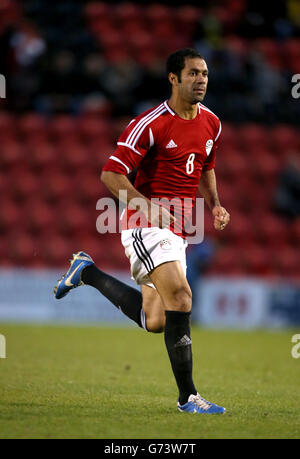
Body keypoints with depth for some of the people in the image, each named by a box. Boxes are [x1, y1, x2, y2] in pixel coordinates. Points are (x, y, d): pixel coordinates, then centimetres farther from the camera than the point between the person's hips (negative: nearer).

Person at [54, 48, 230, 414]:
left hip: (178, 232, 8)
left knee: (155, 321, 6)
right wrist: (148, 205, -26)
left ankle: (88, 272, 28)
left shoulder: (211, 123, 9)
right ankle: (187, 396, -16)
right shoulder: (150, 124, -13)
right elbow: (111, 174, -14)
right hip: (146, 227, -8)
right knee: (180, 295, -23)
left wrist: (214, 204, 8)